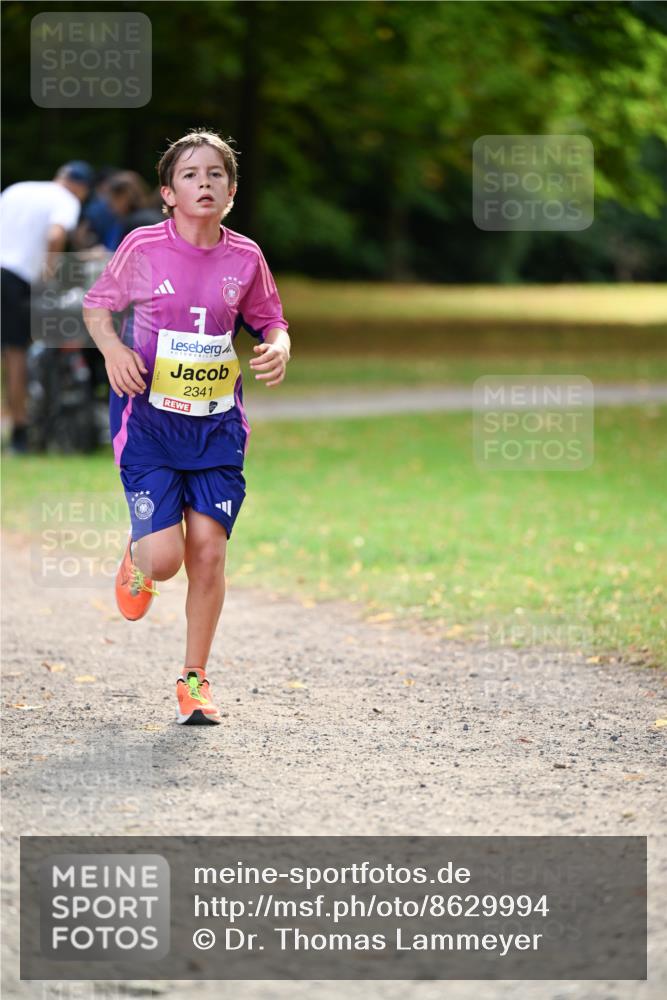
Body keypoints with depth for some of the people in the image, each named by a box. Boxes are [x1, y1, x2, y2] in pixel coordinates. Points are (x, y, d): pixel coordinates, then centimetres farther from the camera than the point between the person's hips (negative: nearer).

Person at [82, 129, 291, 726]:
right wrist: (113, 349, -14)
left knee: (209, 551, -5)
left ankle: (195, 679, 12)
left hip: (218, 424, 2)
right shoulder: (144, 248, -7)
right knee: (165, 558, -12)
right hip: (149, 419, -2)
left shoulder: (244, 257, 0)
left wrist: (278, 346, -8)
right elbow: (97, 306, 6)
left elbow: (269, 319, 15)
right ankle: (138, 561, 28)